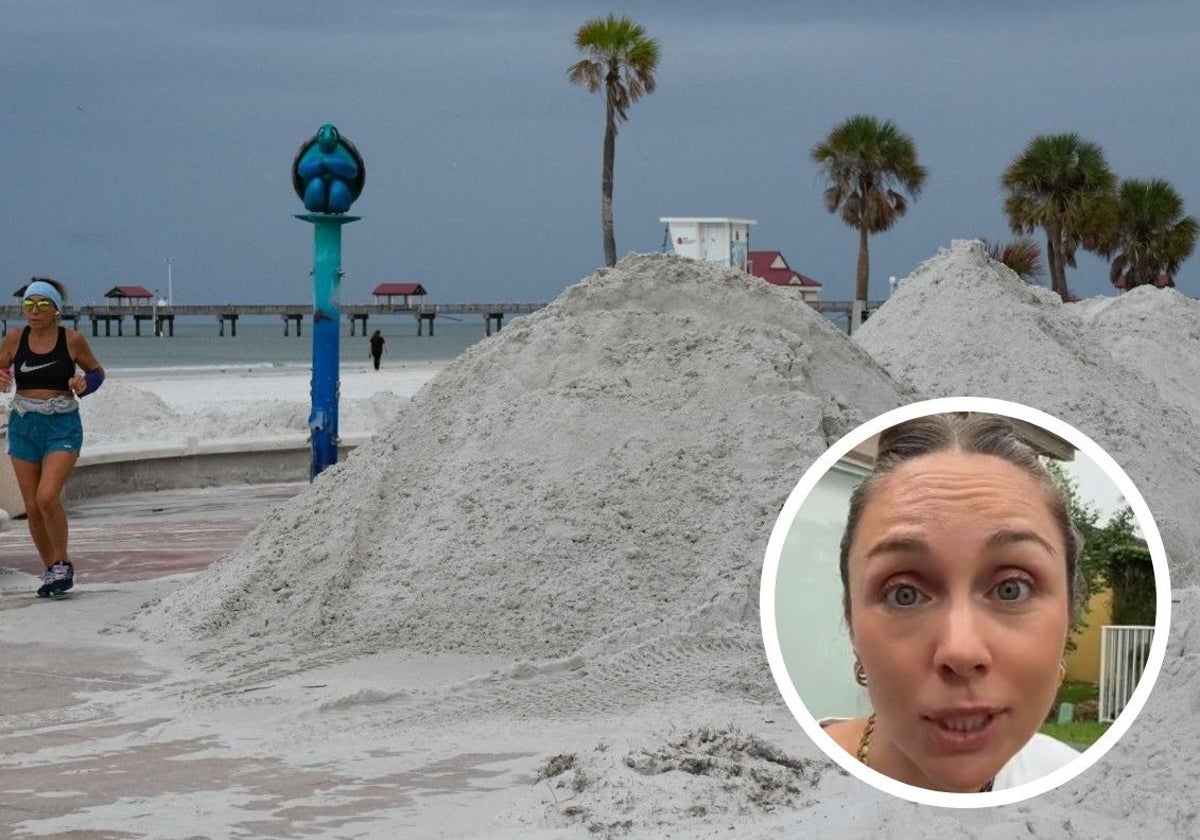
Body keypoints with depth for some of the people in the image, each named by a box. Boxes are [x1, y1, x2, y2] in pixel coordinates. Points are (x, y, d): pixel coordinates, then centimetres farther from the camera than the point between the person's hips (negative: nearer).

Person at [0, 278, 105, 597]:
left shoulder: (72, 340, -4)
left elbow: (97, 371, 9)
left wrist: (84, 383, -12)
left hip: (63, 427, -3)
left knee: (47, 497, -20)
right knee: (32, 507, 5)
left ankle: (62, 563, -1)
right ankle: (50, 570, 23)